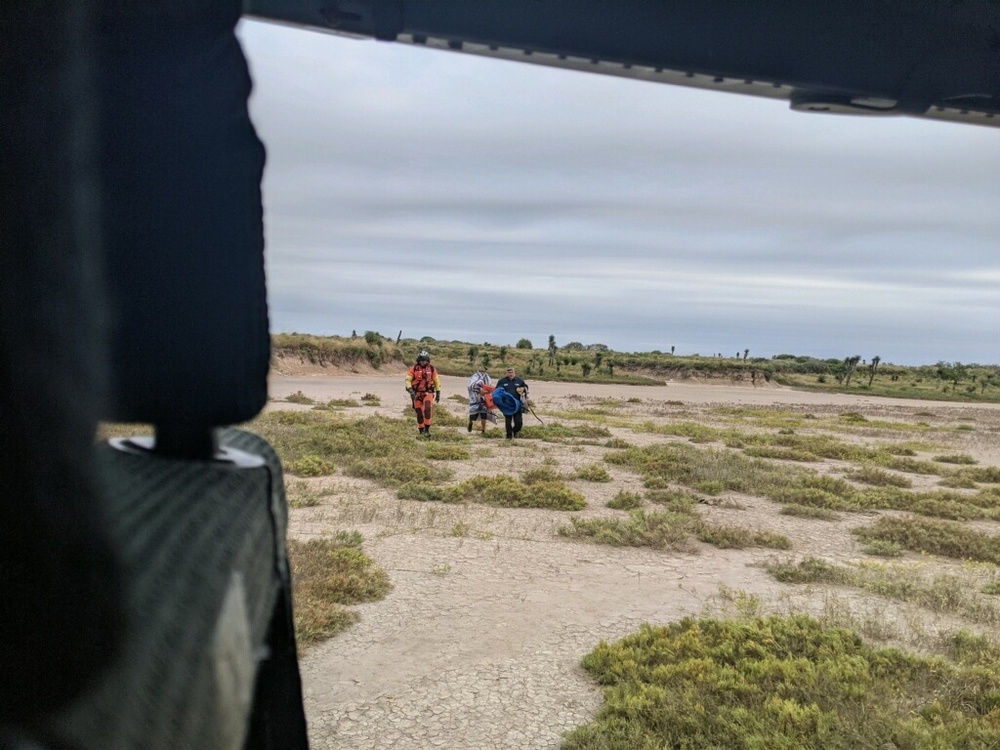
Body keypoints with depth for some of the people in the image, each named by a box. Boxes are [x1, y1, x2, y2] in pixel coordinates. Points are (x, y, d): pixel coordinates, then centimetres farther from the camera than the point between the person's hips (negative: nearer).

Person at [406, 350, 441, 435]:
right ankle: (421, 430, 16)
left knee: (428, 409, -21)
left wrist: (438, 393, 10)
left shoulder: (432, 368, 2)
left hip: (428, 392, 0)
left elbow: (436, 380, 11)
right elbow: (408, 379, -4)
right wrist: (410, 390, -17)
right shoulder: (413, 368, -2)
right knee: (419, 412, 2)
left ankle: (427, 428, -13)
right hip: (417, 393, 0)